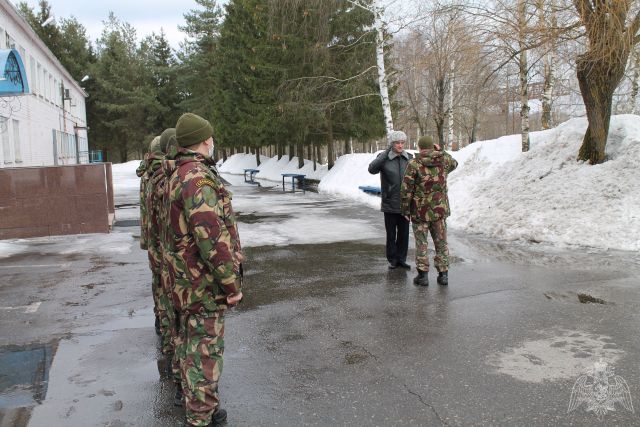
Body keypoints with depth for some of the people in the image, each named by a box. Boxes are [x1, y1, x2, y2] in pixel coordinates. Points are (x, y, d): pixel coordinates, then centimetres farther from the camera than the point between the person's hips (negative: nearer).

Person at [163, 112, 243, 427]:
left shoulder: (177, 175, 10)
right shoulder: (199, 178, -23)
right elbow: (211, 238, -26)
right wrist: (232, 284, -20)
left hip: (186, 282, 10)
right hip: (206, 283, -10)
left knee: (192, 344, 22)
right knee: (205, 352, 1)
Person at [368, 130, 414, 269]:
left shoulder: (409, 158, 3)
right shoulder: (384, 158, -6)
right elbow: (372, 169, -25)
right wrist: (386, 153, -28)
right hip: (390, 204, -3)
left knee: (404, 232, 9)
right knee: (391, 233, 6)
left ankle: (401, 259, 23)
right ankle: (392, 260, 20)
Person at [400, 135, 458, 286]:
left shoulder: (414, 164, -11)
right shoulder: (444, 160, 1)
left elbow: (406, 190, -11)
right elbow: (454, 164, 27)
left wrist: (405, 210, -2)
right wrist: (440, 151, 28)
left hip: (420, 211, -3)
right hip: (440, 209, 3)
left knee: (421, 243, 6)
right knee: (441, 242, 11)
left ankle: (423, 275, 7)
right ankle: (443, 274, 13)